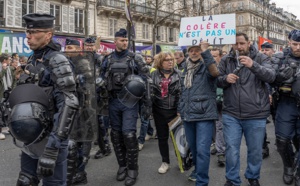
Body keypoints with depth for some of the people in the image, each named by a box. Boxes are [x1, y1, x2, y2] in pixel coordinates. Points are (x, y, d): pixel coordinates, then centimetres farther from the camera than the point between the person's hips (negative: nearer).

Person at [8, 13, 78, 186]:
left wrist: (52, 148, -29)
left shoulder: (57, 61, -15)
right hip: (30, 139, 8)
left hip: (49, 140, -8)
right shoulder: (33, 59, 10)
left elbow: (69, 104, -24)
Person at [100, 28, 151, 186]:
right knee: (116, 135, 9)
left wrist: (147, 104, -7)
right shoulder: (108, 60, 9)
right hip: (113, 102, 4)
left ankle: (132, 169, 8)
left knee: (128, 134, -8)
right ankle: (122, 165, 26)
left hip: (130, 101, -4)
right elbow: (102, 80, 14)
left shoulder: (135, 59, -2)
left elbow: (146, 81, -3)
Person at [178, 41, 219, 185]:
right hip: (188, 114, 7)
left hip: (204, 114, -7)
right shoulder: (186, 69, 14)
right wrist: (181, 109, 22)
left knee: (202, 149, -9)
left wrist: (205, 52, -34)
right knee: (193, 147, 19)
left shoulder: (206, 67, -5)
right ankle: (198, 170, 40)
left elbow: (214, 72, -30)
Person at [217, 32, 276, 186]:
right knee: (231, 149, 6)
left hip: (256, 115, 0)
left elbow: (271, 76, -15)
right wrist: (225, 79, -17)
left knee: (255, 150, 13)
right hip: (231, 114, 1)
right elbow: (217, 81, 6)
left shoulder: (261, 58, 0)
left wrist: (253, 65, -31)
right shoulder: (225, 60, 4)